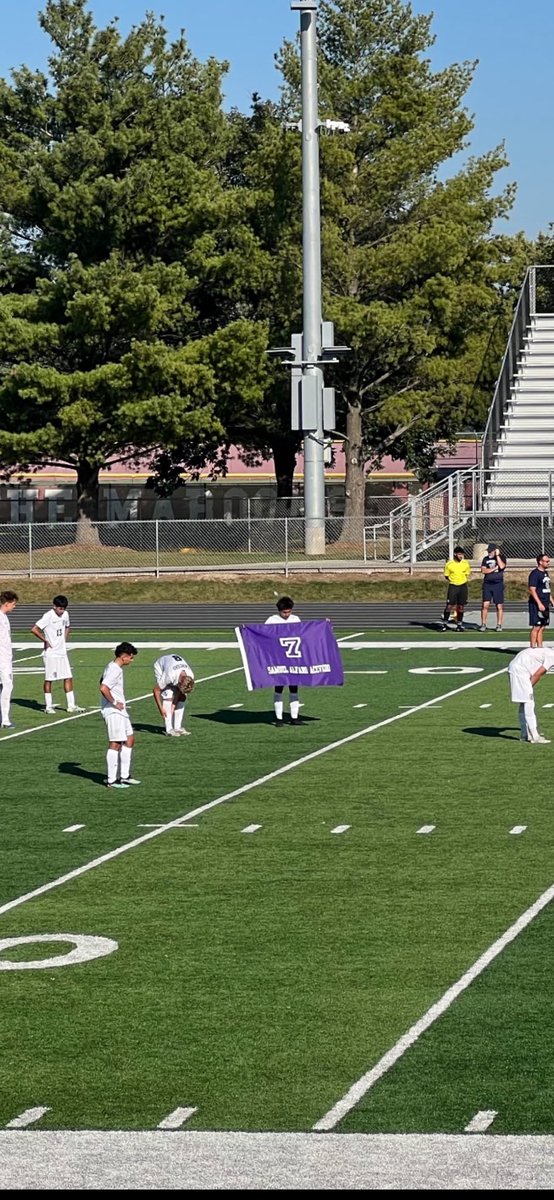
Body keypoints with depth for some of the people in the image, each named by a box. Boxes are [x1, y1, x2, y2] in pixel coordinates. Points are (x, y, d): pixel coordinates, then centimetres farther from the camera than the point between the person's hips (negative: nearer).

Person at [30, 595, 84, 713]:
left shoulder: (65, 614, 6)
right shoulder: (48, 616, -15)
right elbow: (34, 629, -22)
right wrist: (45, 640, -15)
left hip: (62, 652, 6)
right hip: (51, 653, -6)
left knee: (68, 678, 4)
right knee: (49, 679, 2)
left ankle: (71, 705, 7)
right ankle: (48, 706, 10)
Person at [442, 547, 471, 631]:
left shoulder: (466, 563, -1)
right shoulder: (449, 564, -7)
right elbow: (446, 576, 4)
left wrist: (461, 579, 1)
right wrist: (453, 580, -4)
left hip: (463, 586, 2)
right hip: (453, 586, -2)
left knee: (461, 607, 5)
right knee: (449, 606, -6)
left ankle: (459, 624, 15)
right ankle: (445, 623, 6)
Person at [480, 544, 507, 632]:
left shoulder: (501, 557, 2)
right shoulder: (486, 559, 10)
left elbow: (501, 566, -18)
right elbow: (483, 570, -1)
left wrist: (497, 556, -12)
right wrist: (494, 568, -8)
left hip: (498, 584, -2)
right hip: (487, 584, 2)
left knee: (499, 606, 1)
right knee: (485, 604, -5)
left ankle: (499, 625, 9)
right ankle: (483, 624, 2)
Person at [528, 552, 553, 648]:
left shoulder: (545, 573, 16)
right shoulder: (535, 574, -13)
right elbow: (532, 590, -19)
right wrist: (539, 603, -24)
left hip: (545, 604, 9)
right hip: (537, 604, -9)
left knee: (542, 627, 10)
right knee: (536, 627, -8)